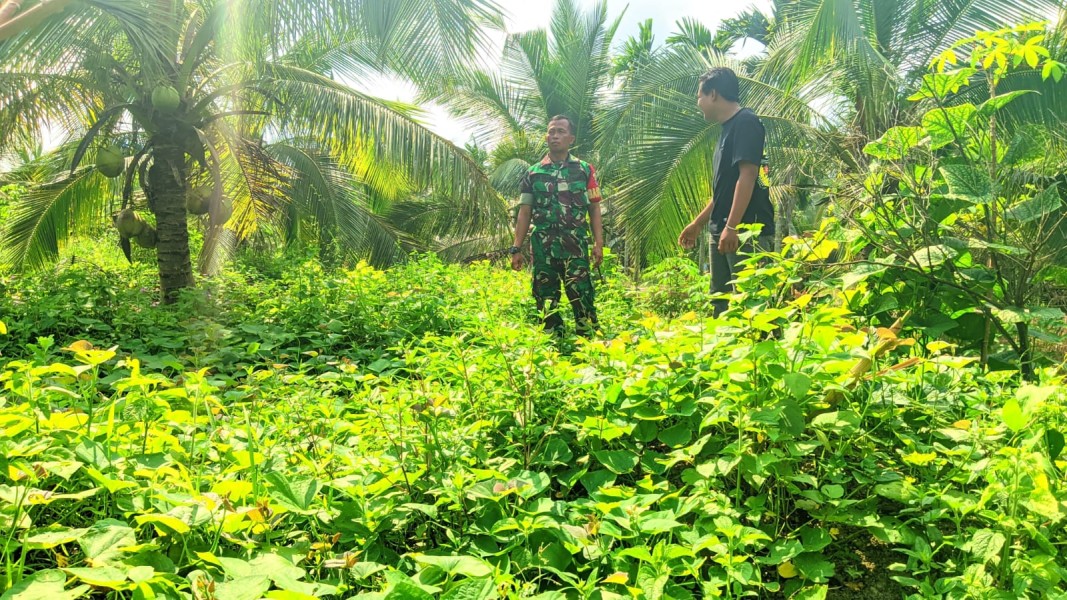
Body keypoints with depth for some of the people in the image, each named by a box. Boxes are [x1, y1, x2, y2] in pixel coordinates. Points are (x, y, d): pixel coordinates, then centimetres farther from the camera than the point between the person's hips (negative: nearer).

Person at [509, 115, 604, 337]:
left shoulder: (585, 170, 8)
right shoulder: (533, 173, 10)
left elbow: (594, 209, 7)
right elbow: (524, 213, 10)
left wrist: (599, 243, -3)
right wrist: (516, 248, 3)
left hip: (576, 245, -2)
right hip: (543, 246, 2)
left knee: (581, 297, -7)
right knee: (546, 300, 5)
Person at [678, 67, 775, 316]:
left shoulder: (746, 122, -8)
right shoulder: (727, 128, 21)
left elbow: (747, 176, -18)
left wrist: (731, 227, -24)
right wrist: (697, 224, 26)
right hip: (723, 231, 10)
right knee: (721, 300, 11)